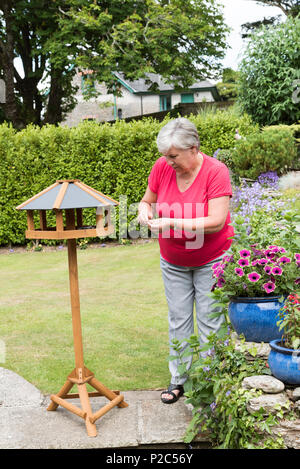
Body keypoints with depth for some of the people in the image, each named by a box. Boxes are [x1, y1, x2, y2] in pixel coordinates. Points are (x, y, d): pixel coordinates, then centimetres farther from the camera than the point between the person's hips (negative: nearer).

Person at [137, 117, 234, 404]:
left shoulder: (216, 172, -21)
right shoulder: (162, 167, -9)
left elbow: (216, 222, -27)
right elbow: (147, 200, 7)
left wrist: (172, 222, -31)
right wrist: (145, 210, -17)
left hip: (211, 261, -4)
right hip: (173, 262, 4)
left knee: (209, 322, 3)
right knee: (178, 321, 11)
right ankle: (178, 379, 24)